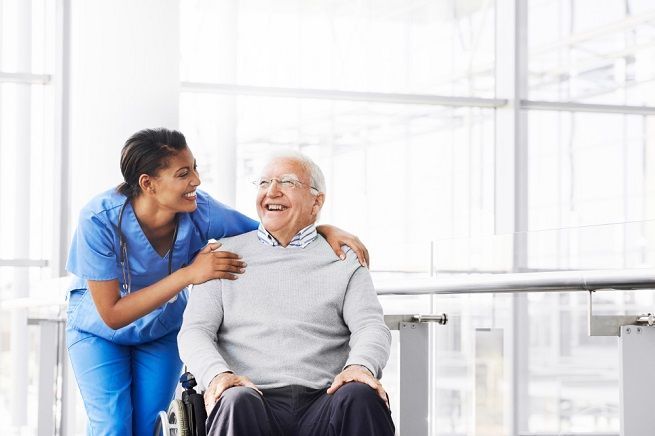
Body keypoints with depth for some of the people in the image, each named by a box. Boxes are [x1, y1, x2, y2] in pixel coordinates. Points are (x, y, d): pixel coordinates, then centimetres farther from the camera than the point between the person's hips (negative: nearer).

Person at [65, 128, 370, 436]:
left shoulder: (200, 212, -26)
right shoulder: (100, 220, -33)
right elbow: (112, 315, -32)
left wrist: (328, 231, -31)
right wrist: (188, 274, -38)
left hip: (162, 330, 3)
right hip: (100, 332, -3)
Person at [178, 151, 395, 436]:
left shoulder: (344, 260, 19)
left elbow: (371, 326, 6)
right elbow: (195, 330, 10)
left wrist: (360, 365, -20)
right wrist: (217, 374, -14)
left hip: (323, 402, 1)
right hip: (255, 400, 0)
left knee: (361, 396, -34)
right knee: (236, 401, -37)